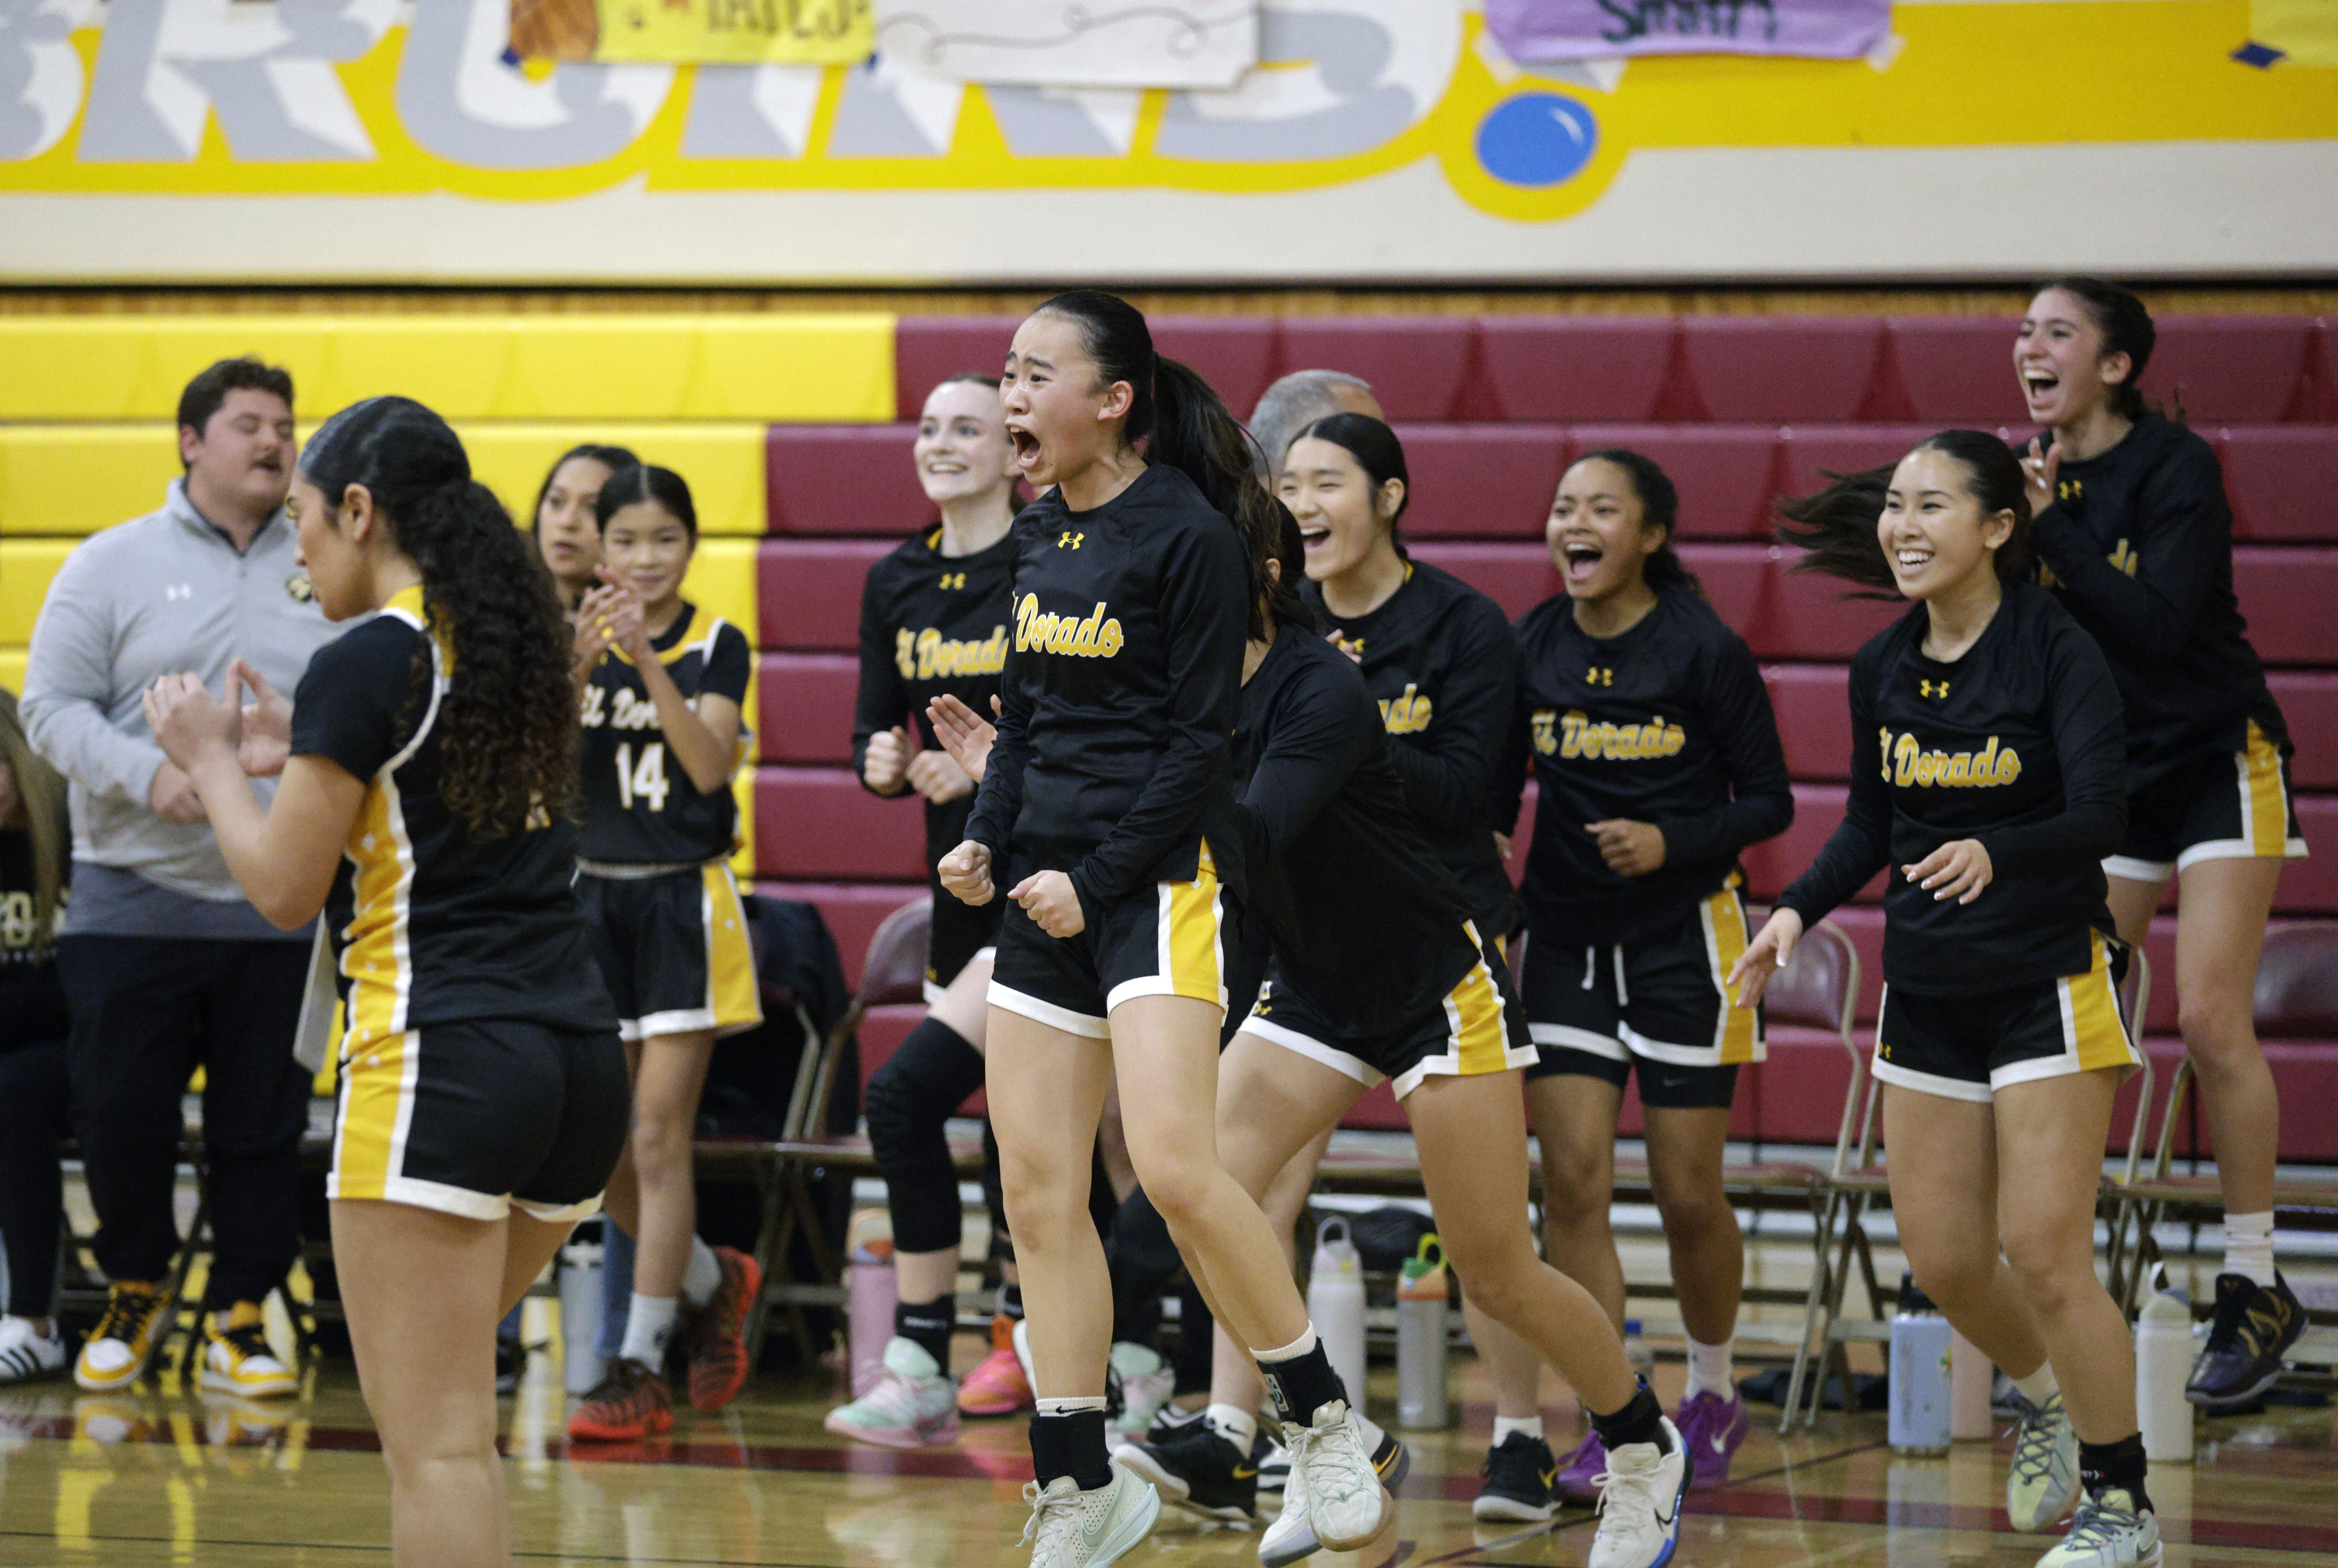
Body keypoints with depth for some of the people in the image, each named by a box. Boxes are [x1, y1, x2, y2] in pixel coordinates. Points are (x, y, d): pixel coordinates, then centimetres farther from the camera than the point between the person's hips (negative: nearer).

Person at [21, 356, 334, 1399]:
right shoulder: (114, 565, 2)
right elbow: (52, 707, -2)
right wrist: (150, 774, -17)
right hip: (134, 903, -1)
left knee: (263, 1127, 4)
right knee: (122, 1115, 2)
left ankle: (237, 1318, 16)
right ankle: (135, 1292, 25)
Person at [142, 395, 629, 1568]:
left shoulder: (367, 663, -9)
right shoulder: (507, 642, 14)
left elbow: (285, 892, -6)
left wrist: (212, 764, 9)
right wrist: (300, 755, 26)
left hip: (440, 1064, -8)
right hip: (579, 1058, 8)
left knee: (434, 1442, -7)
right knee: (446, 1402, 22)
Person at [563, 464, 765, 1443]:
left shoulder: (715, 646, -2)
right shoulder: (571, 639, 3)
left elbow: (709, 764, -16)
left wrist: (649, 660, -25)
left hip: (684, 904, -3)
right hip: (593, 897, 3)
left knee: (657, 1139, -6)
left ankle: (640, 1366, -2)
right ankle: (712, 1282, 30)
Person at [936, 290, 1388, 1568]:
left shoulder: (1190, 539, -10)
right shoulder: (1039, 538, 12)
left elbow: (1199, 743, -12)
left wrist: (1098, 882, -15)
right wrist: (985, 841, 6)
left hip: (1158, 879, -8)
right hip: (1048, 889, 8)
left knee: (1174, 1169, -19)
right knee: (1037, 1188, 4)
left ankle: (1322, 1419, -2)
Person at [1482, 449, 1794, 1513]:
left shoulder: (1705, 652, -10)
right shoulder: (1531, 648, 0)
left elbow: (1769, 801, -4)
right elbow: (1495, 795, 9)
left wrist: (1672, 843, -19)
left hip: (1683, 935, -3)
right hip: (1564, 935, 3)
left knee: (1687, 1192, 5)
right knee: (1573, 1180, -7)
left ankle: (1712, 1392, 30)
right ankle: (1606, 1425, -1)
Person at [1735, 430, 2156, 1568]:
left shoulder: (2056, 650, -14)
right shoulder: (1883, 668, 3)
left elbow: (2100, 814, -24)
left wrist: (1994, 854, -41)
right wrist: (1797, 910, -1)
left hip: (2046, 982, -6)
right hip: (1926, 991, 6)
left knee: (2043, 1250, -10)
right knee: (1941, 1259, 7)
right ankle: (2047, 1402, 37)